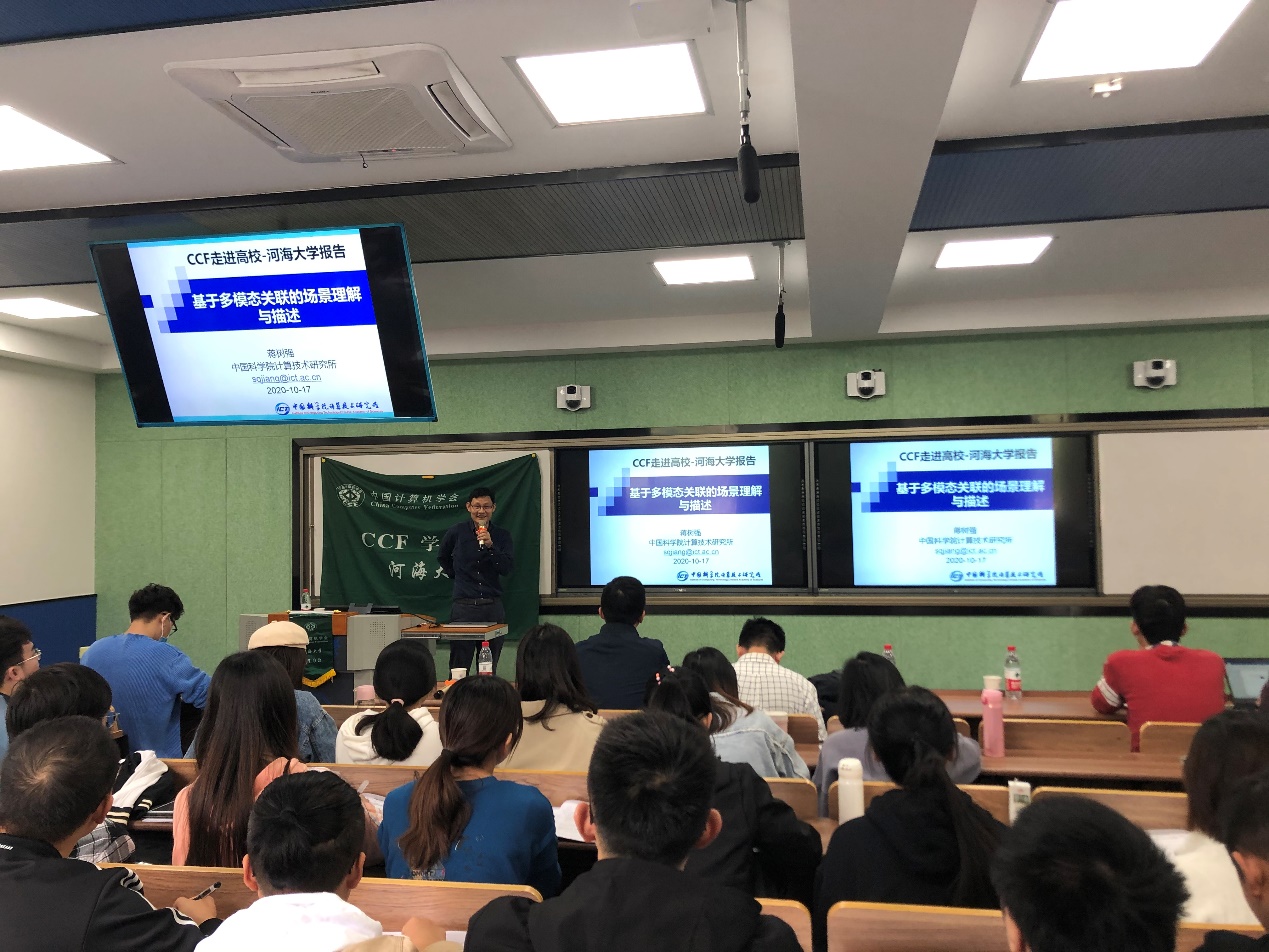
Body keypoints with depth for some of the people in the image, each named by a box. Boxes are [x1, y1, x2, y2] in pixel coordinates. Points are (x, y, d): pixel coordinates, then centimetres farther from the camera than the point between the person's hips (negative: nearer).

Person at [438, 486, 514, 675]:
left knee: (490, 670, 7)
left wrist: (490, 545, -18)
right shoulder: (456, 532, 4)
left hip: (493, 607, 1)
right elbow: (443, 558, 23)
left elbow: (507, 568, -7)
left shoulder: (502, 535, 5)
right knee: (459, 668, -1)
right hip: (464, 606, -1)